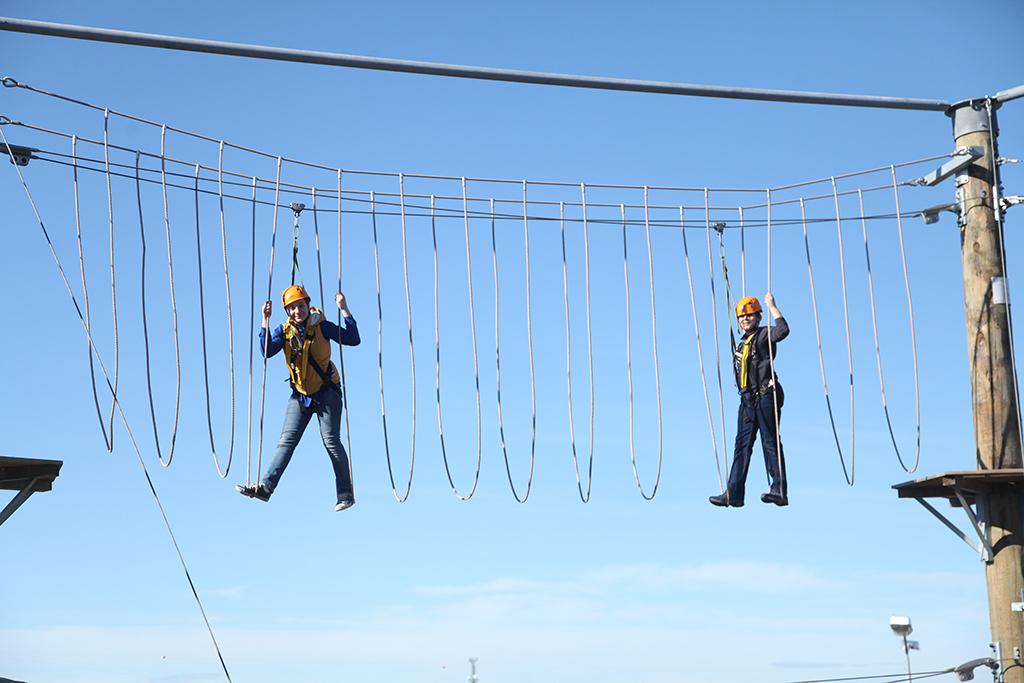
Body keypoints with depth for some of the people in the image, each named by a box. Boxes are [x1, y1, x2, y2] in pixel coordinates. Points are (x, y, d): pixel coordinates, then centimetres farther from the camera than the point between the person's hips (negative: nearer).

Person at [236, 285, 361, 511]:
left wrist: (344, 310, -23)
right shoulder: (285, 330, 0)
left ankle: (346, 494, 3)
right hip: (300, 394, 3)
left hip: (326, 392, -3)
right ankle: (266, 487, -7)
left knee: (331, 441, -5)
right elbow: (268, 350, -16)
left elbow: (353, 339, -16)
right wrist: (265, 321, -20)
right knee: (287, 440, -2)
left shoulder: (321, 326, -9)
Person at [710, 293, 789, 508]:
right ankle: (734, 494, 4)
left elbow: (783, 330, -24)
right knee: (742, 444, 5)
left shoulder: (763, 335, -4)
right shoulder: (743, 343, 20)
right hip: (748, 399, 8)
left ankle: (780, 491, -3)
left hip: (765, 395, -8)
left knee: (770, 442, -7)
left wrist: (772, 307, -18)